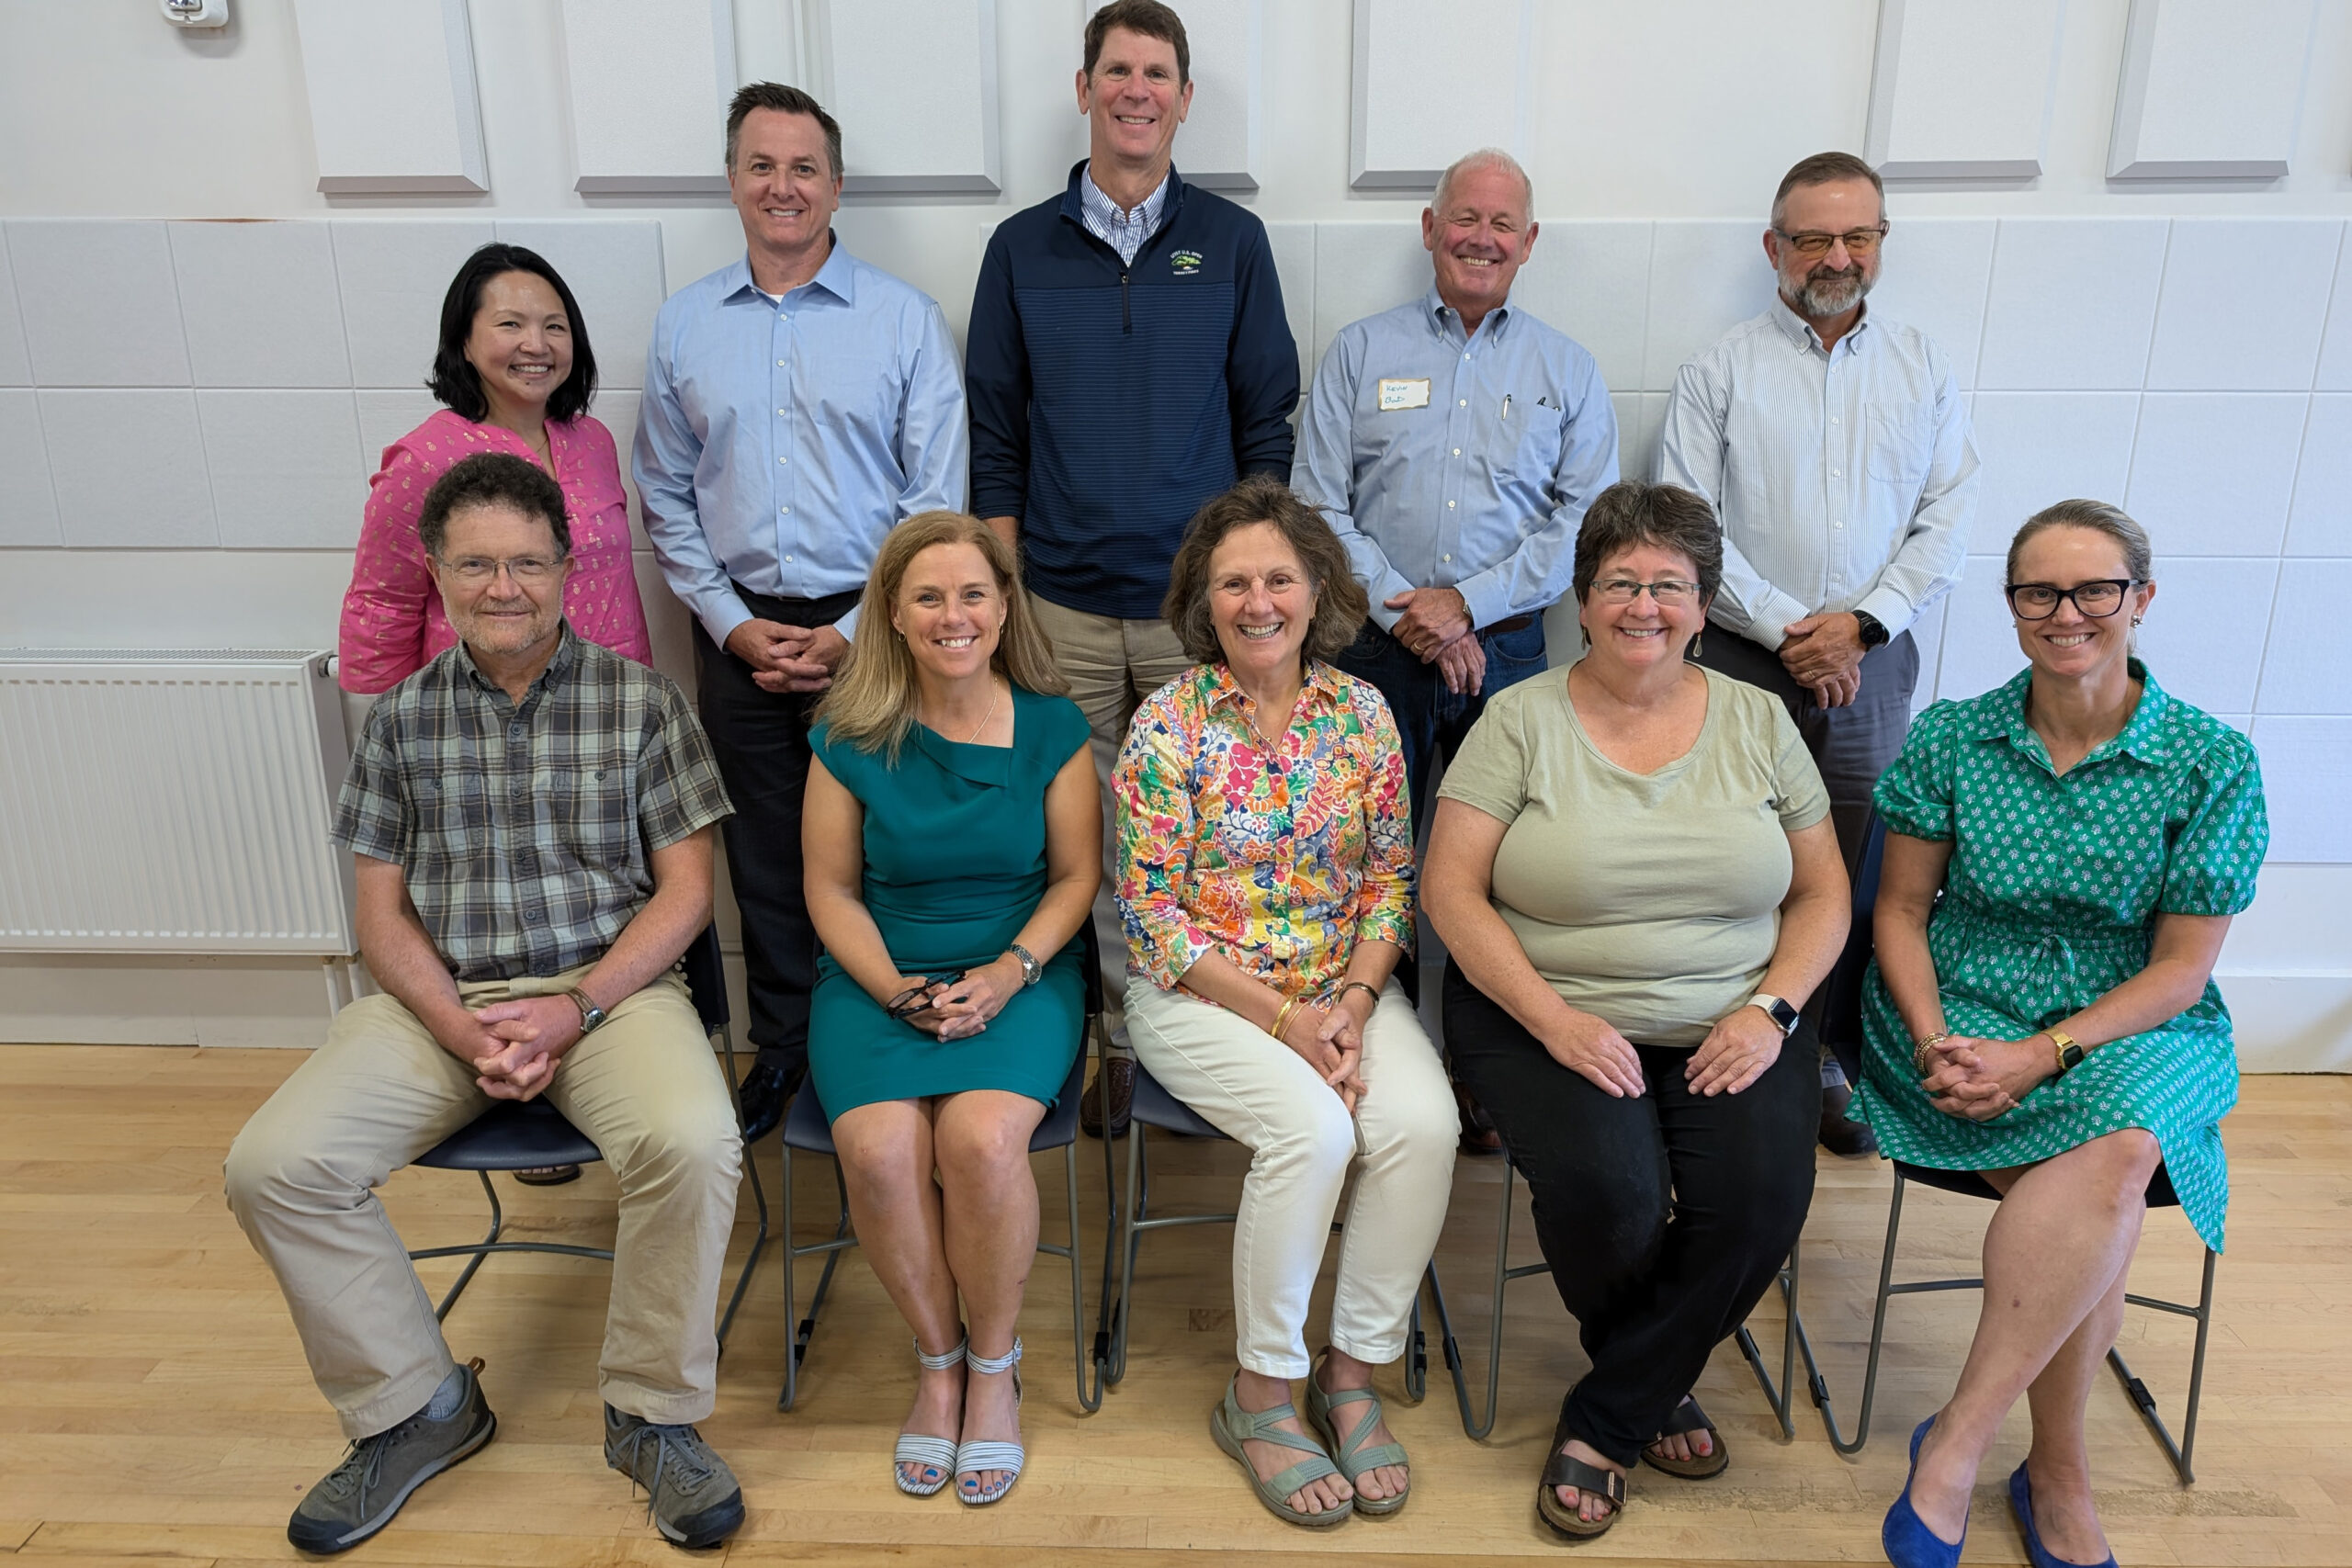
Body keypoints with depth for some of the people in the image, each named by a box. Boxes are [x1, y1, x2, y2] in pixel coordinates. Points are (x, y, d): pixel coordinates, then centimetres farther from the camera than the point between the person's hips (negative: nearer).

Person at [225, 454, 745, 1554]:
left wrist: (574, 1009, -14)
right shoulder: (402, 717, 8)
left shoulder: (639, 700, 1)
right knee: (274, 1166, -17)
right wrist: (466, 1032, -10)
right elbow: (382, 915, 7)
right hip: (438, 997, 3)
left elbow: (684, 890, -1)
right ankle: (414, 1408, 6)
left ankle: (652, 1414, -6)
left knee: (694, 1142, -31)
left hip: (609, 984, -3)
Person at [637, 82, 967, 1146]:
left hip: (867, 629, -2)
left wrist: (855, 635, -11)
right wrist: (731, 622, -3)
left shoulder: (905, 320, -1)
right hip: (741, 633, 3)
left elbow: (938, 501, -5)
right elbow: (665, 500, 10)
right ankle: (782, 1047, 27)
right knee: (765, 855, 11)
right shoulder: (683, 327, 8)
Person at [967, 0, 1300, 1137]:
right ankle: (1108, 1036, 21)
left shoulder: (1232, 242, 6)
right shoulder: (1022, 247, 7)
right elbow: (993, 433, 7)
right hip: (1063, 603, 1)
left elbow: (1267, 423, 7)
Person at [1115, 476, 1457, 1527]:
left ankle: (1351, 1372, -2)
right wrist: (1283, 1019, -16)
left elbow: (1392, 879, 5)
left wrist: (1354, 1002, -11)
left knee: (1425, 1123, -23)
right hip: (1200, 994, -3)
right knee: (1313, 1129, -28)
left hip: (1344, 985, 4)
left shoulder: (1362, 713, 2)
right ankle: (1259, 1395, -5)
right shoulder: (1168, 726, -9)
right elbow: (1151, 915, -10)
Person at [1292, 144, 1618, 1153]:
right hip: (1378, 650, 0)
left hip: (1506, 651, 1)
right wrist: (1402, 611, -12)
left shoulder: (1566, 371, 11)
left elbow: (1586, 517, 2)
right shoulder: (1361, 353, 8)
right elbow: (1318, 504, 1)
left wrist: (1468, 603, -10)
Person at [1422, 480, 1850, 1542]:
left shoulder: (1757, 720, 8)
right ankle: (1657, 1388, 11)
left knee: (1762, 1195, -23)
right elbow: (1450, 888, -7)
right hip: (1549, 1014, -2)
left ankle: (1604, 1423, 2)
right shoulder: (1522, 718, -1)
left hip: (1729, 1024, 3)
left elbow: (1822, 894, 10)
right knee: (1607, 1191, -27)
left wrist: (1771, 1010, -8)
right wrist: (1554, 1019, -17)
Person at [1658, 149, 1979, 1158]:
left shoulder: (1924, 369, 11)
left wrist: (1863, 623, -10)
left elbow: (1948, 519, 5)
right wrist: (1787, 628, -12)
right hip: (1741, 660, -2)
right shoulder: (1720, 373, 2)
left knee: (1850, 875, 7)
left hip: (1870, 665, 3)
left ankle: (1827, 1061, 22)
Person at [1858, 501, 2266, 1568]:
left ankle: (1960, 1438, -20)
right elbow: (1902, 909, 4)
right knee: (2102, 1179, -27)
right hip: (1961, 1015, 0)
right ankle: (2058, 1476, -9)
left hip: (2132, 1036, 0)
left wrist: (2043, 1055, -18)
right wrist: (1933, 1039, -13)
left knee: (2115, 1152, -32)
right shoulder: (1950, 740, 1)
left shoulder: (2212, 764, -2)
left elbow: (2182, 967, -4)